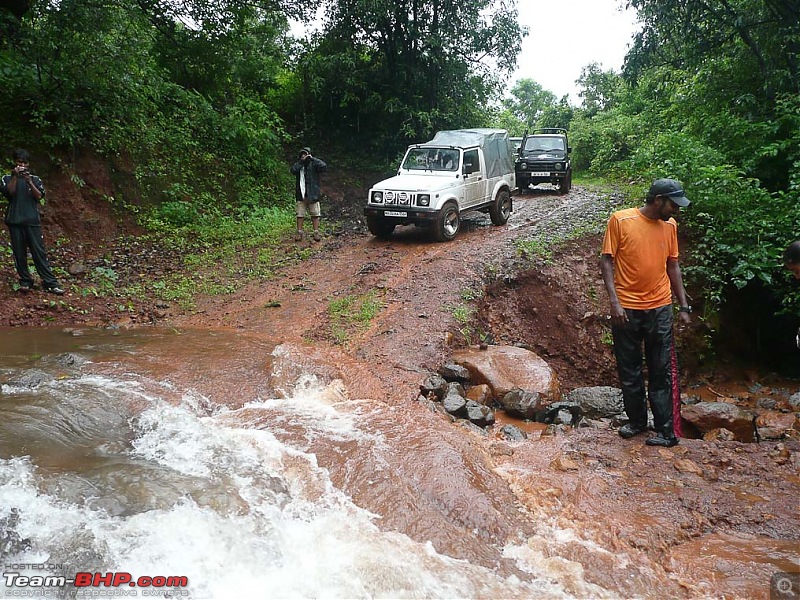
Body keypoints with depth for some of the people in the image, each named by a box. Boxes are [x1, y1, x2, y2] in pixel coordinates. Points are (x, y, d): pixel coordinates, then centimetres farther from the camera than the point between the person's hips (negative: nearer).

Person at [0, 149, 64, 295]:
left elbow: (39, 196, -2)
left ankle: (50, 283, -6)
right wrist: (15, 176, -12)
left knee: (39, 252, -4)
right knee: (19, 253, 2)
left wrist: (29, 181, -14)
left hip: (32, 221, 0)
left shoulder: (35, 179, 12)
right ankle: (25, 281, 11)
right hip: (15, 221, 0)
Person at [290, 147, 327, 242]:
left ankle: (316, 232, 7)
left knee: (315, 214, 2)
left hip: (313, 194, -2)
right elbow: (293, 170, -12)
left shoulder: (313, 164, 1)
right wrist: (301, 161, -13)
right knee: (300, 214, 4)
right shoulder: (298, 164, 8)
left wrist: (312, 158, -13)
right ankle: (299, 232, 10)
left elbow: (324, 166, -18)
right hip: (301, 194, 2)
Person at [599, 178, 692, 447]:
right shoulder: (620, 220, -8)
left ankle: (667, 431, 11)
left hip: (659, 309, 2)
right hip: (626, 309, -2)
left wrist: (683, 305, 10)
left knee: (662, 373, 4)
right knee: (629, 371, 10)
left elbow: (672, 266, 13)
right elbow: (606, 261, -7)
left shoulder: (670, 225, 5)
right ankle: (637, 421, 27)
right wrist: (614, 301, -15)